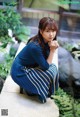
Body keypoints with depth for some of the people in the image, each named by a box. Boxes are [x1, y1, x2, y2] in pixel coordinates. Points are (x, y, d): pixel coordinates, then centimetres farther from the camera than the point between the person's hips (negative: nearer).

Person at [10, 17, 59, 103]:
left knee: (53, 67, -2)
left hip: (29, 67, 8)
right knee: (49, 73, -18)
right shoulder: (35, 46, -34)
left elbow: (46, 62, -2)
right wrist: (52, 50, -28)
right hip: (20, 72, -8)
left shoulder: (46, 41, -9)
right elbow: (45, 66, -25)